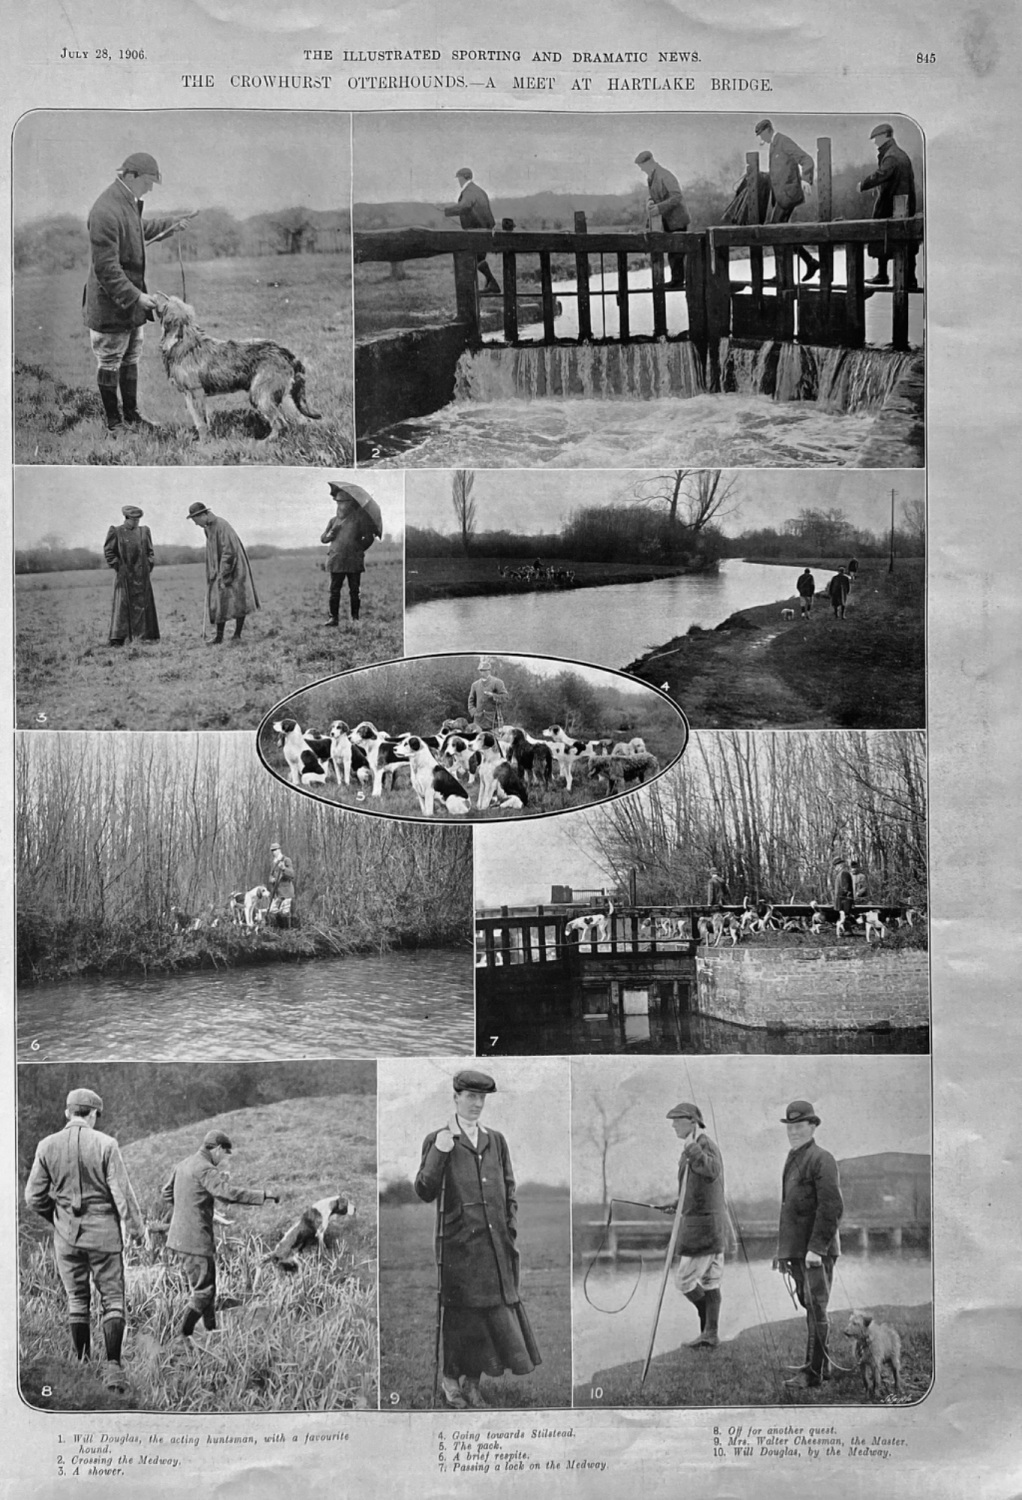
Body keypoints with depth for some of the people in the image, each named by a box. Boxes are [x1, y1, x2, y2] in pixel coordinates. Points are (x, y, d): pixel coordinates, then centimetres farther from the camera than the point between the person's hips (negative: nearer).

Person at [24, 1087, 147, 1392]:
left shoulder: (47, 1146, -2)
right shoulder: (105, 1144, -11)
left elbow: (34, 1197, 1)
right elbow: (122, 1193, -10)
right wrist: (138, 1230, 0)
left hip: (66, 1233, 3)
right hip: (103, 1231, -3)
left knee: (76, 1299, 15)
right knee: (112, 1298, 5)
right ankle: (113, 1366, -5)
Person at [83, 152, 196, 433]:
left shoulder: (129, 201, 6)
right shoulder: (105, 212, -26)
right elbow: (106, 268, -26)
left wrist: (171, 224, 30)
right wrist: (135, 296, -26)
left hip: (131, 298, 9)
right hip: (110, 304, -9)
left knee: (131, 359, 18)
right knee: (109, 363, 5)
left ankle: (131, 413, 31)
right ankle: (113, 422, 17)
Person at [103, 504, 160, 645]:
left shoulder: (144, 531, 11)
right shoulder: (116, 532, 0)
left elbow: (150, 551, 17)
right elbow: (108, 551, 0)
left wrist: (149, 567, 7)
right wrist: (117, 566, -6)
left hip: (142, 576, 4)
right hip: (125, 575, -4)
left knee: (143, 604, 6)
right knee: (122, 605, -6)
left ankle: (145, 635, 12)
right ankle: (117, 637, -6)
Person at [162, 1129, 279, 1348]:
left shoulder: (183, 1165, 13)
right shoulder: (205, 1169, -16)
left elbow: (166, 1192, 25)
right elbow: (228, 1193, -28)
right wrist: (264, 1195, -23)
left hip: (177, 1238, 10)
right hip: (196, 1241, -10)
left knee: (199, 1289, 16)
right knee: (203, 1291, -2)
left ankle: (213, 1333, 22)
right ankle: (182, 1334, -3)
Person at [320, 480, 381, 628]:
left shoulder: (358, 519, 3)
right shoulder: (333, 520, 12)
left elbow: (369, 537, 5)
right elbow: (323, 539, 13)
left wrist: (360, 548, -1)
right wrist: (329, 535, -7)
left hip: (354, 561, -2)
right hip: (336, 560, 2)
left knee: (354, 590, 3)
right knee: (334, 590, 0)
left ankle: (355, 617, 10)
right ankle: (334, 617, 4)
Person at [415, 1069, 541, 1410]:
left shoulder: (496, 1141, 13)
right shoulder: (437, 1140, 1)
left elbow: (509, 1191, 16)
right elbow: (424, 1192, -7)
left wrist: (511, 1234, 7)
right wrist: (440, 1150, -17)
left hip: (494, 1244, 4)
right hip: (457, 1243, -4)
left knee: (496, 1313, 4)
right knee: (457, 1313, 2)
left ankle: (473, 1382, 17)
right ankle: (450, 1378, 21)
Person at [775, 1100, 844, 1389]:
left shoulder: (821, 1159, -11)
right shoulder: (792, 1159, 17)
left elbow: (832, 1207, -18)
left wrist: (816, 1247, -21)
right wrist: (782, 1250, 19)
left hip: (817, 1251, -9)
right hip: (796, 1250, 9)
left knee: (816, 1310, -6)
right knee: (810, 1309, 14)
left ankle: (813, 1371, -2)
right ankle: (822, 1366, 22)